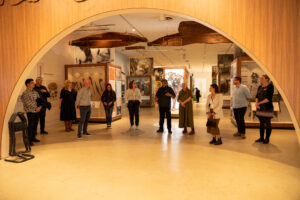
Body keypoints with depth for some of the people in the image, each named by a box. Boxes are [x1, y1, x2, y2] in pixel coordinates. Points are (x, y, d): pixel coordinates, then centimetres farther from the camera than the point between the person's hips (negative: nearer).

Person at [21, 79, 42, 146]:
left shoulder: (35, 92, 12)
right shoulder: (25, 93, -9)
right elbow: (28, 103, -15)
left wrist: (40, 107, -5)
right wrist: (35, 108, -15)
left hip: (36, 111, 6)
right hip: (30, 112, -6)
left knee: (35, 125, 12)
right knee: (30, 125, -5)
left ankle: (33, 137, 24)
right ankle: (29, 140, 3)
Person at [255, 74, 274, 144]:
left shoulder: (270, 86, -10)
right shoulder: (260, 87, 11)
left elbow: (269, 98, -18)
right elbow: (257, 96, 9)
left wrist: (259, 103, -17)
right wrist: (256, 103, -10)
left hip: (267, 108, -6)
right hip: (260, 109, 7)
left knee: (267, 123, 2)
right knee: (261, 123, 11)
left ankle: (267, 139, 11)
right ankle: (261, 138, 18)